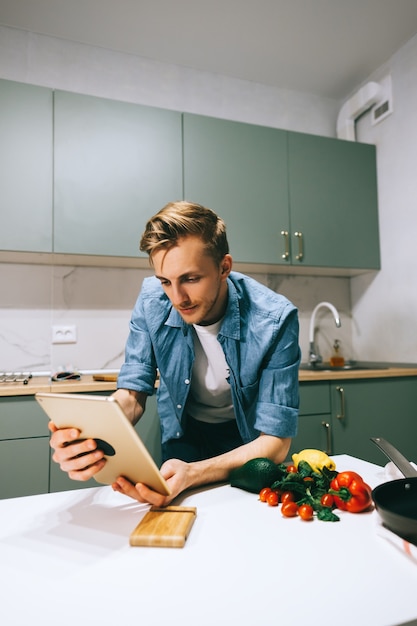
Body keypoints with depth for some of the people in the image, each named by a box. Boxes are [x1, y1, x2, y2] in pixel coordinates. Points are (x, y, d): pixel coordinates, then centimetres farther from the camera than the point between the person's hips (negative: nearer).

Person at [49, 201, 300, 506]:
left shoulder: (275, 320, -29)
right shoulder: (152, 301, -19)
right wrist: (90, 436, -38)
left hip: (247, 439, -2)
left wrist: (193, 474, -45)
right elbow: (133, 393, -15)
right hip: (183, 433, 3)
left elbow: (276, 441, -28)